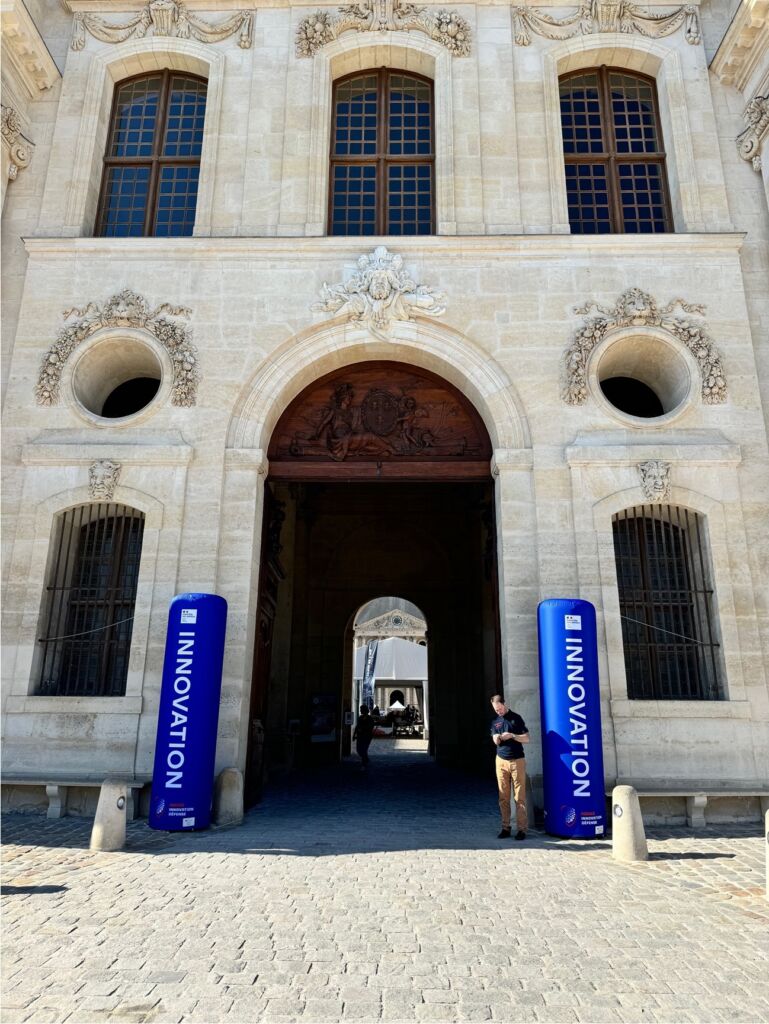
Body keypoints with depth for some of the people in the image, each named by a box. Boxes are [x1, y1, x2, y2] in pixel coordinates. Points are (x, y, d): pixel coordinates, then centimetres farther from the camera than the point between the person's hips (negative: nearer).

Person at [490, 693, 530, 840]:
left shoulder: (516, 718, -1)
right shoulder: (495, 721, 10)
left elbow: (526, 738, -2)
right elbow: (496, 741, 10)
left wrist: (512, 735, -16)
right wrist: (496, 739, -13)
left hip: (517, 761, -3)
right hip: (501, 761, 3)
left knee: (520, 797, -2)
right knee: (503, 797, 3)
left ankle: (521, 829, 2)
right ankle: (505, 827, 9)